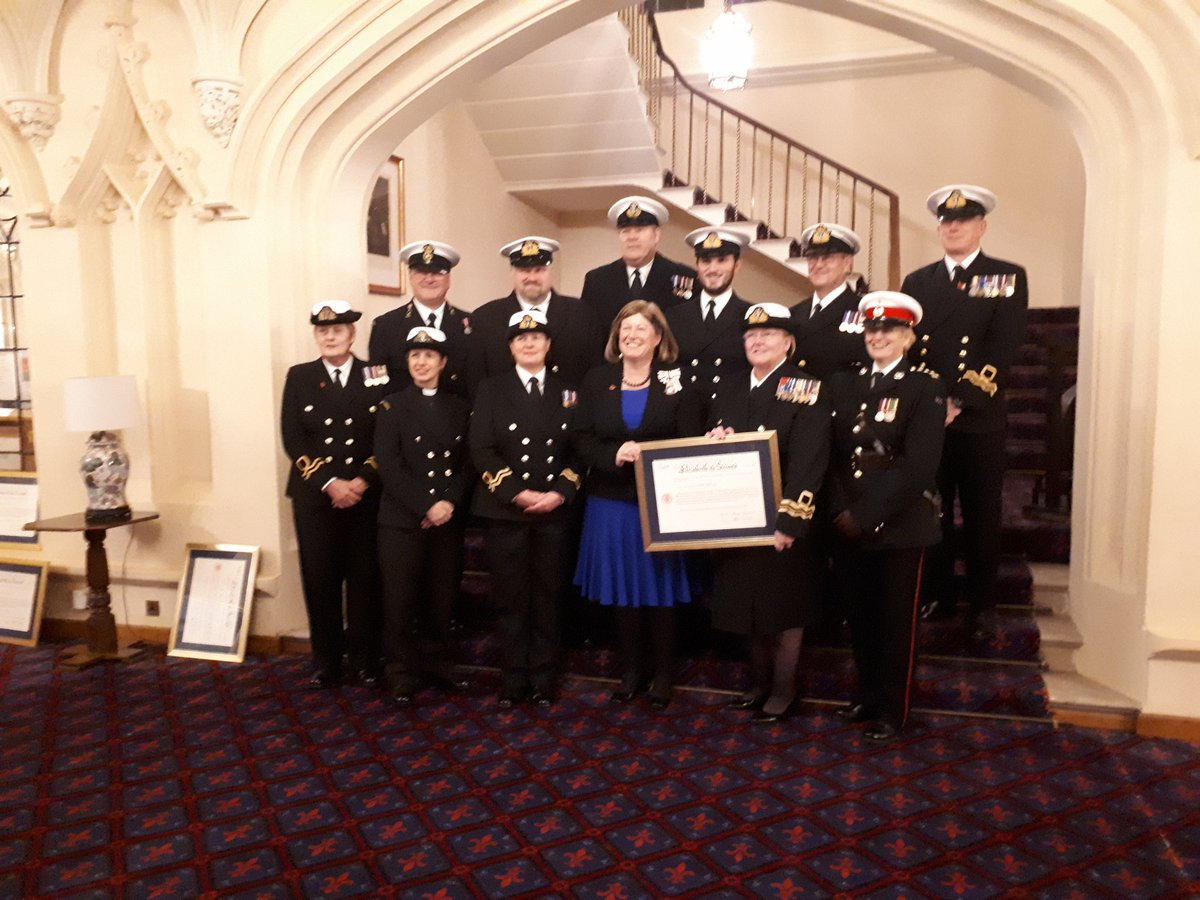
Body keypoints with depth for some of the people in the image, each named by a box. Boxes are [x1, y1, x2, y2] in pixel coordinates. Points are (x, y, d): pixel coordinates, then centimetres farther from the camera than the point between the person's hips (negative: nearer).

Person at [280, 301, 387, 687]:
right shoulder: (299, 377, 6)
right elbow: (292, 439, -1)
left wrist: (362, 481, -12)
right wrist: (329, 483, -12)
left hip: (366, 495, -1)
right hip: (315, 496, 1)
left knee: (365, 579, 4)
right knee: (320, 579, 4)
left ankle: (366, 659, 17)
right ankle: (326, 660, 18)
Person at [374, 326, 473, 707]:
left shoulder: (460, 407, 10)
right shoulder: (392, 406, 1)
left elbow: (468, 463, 5)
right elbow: (389, 466, -9)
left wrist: (450, 502, -11)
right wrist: (425, 507, -15)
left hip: (449, 520, 3)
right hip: (401, 520, -2)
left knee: (441, 598, 9)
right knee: (401, 600, 2)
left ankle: (438, 663, 26)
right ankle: (402, 674, 15)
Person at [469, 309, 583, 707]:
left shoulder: (567, 392, 10)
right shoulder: (491, 389, 4)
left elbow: (579, 451, 6)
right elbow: (482, 451, -4)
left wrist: (560, 493, -10)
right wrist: (518, 494, -14)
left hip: (555, 511, 2)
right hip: (504, 511, -1)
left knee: (547, 597, 6)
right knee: (511, 598, 4)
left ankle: (544, 678, 18)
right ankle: (513, 678, 16)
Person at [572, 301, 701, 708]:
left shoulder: (678, 382, -1)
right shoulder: (596, 380, 5)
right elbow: (583, 441, 0)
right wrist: (615, 455, -18)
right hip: (611, 503, 2)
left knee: (659, 590, 6)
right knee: (622, 589, 10)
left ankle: (662, 674, 22)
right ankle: (631, 670, 25)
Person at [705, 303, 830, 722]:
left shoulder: (806, 391, -9)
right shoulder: (728, 389, 11)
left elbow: (808, 464, -17)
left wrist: (788, 521, -22)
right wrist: (713, 441, -8)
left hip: (782, 520, -6)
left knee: (785, 607, 7)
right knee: (749, 602, 16)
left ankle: (783, 690, 22)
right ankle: (759, 681, 32)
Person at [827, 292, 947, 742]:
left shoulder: (926, 387, -6)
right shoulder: (843, 382, 10)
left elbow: (918, 464, -16)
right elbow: (830, 452, 5)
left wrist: (866, 515, -17)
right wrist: (841, 510, -7)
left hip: (900, 525, -4)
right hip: (848, 526, 4)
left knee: (897, 620, 8)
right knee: (860, 616, 14)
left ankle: (893, 709, 23)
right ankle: (868, 694, 33)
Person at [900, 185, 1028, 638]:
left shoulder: (1008, 277, 3)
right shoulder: (917, 281, 13)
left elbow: (1003, 348, -8)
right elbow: (905, 345, 7)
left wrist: (961, 401, -16)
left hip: (981, 420, -2)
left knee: (982, 517, 6)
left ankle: (982, 606, 18)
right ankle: (936, 598, 21)